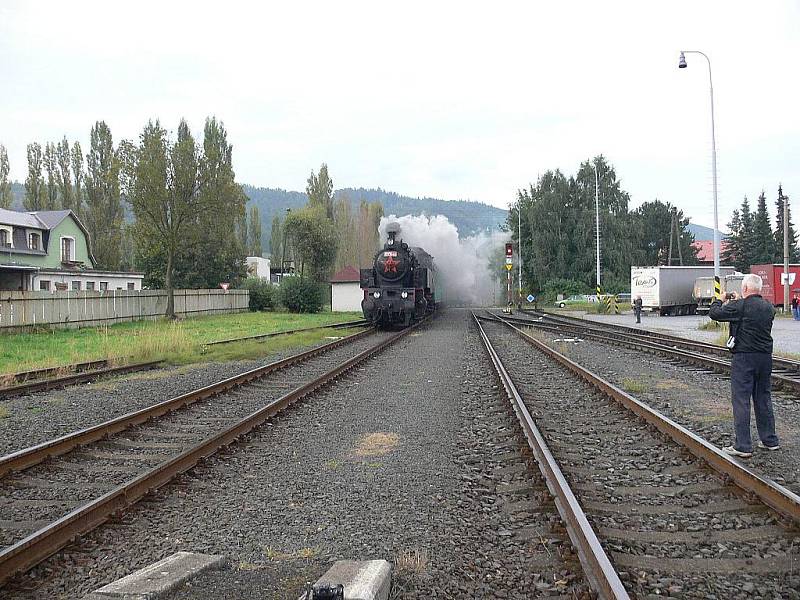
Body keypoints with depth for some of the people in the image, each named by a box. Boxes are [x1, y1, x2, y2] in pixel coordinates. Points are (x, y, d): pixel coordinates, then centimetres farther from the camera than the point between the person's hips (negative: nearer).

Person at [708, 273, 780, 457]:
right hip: (765, 357, 7)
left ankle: (743, 446, -3)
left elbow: (714, 313, -9)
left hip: (744, 357, -7)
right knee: (763, 399, 17)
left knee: (741, 401, -3)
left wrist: (720, 300, 10)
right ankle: (770, 440, 26)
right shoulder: (769, 308, 7)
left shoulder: (740, 306, -14)